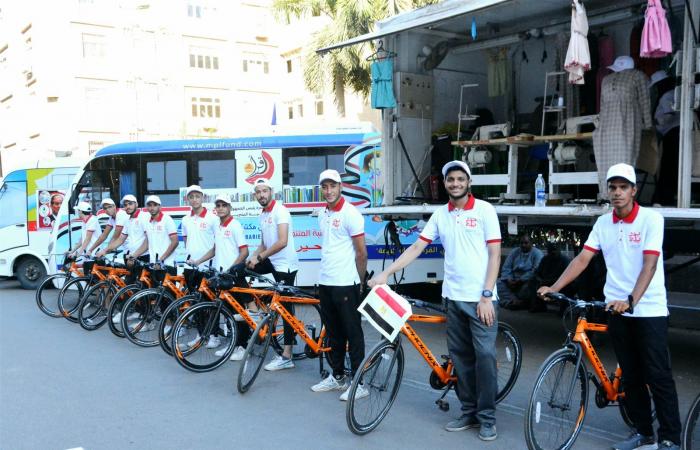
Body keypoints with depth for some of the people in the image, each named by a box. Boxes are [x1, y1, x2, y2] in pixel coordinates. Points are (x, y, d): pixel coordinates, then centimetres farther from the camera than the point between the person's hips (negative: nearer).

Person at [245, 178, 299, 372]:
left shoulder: (280, 210, -13)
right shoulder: (263, 215, 13)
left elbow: (282, 242, -23)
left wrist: (259, 257, -19)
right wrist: (253, 257, -2)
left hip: (285, 264, -8)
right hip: (272, 261, 9)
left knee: (286, 308, -5)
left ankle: (286, 357, -2)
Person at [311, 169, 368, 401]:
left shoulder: (350, 213, -11)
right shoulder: (323, 214, 12)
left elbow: (361, 252, -9)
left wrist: (359, 282, -3)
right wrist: (327, 272, 17)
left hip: (345, 284, -8)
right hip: (325, 282, 8)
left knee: (352, 332, 0)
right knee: (333, 332, 15)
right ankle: (337, 376, 27)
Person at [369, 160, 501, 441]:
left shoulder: (484, 210, -5)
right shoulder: (440, 214, 7)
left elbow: (494, 255, -7)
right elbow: (416, 248, 6)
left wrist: (487, 296, -14)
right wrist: (386, 273, -3)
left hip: (480, 298, -4)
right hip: (453, 297, 4)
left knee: (484, 356, -3)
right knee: (460, 357, 10)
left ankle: (487, 417, 10)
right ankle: (469, 413, 22)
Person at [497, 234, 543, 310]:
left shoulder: (537, 253, -3)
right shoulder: (515, 252, 13)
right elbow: (506, 267, 7)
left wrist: (520, 280, -22)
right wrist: (509, 279, -13)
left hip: (528, 280, -4)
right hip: (513, 280, 5)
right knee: (499, 283, -20)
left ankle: (509, 301, -27)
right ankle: (515, 301, -39)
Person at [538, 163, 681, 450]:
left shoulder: (651, 219, -10)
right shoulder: (602, 223, 4)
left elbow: (649, 265, -19)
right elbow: (582, 259, 1)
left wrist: (631, 300, -31)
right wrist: (554, 287, -9)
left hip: (649, 309, -4)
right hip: (617, 309, 4)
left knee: (657, 375, 0)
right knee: (630, 375, 12)